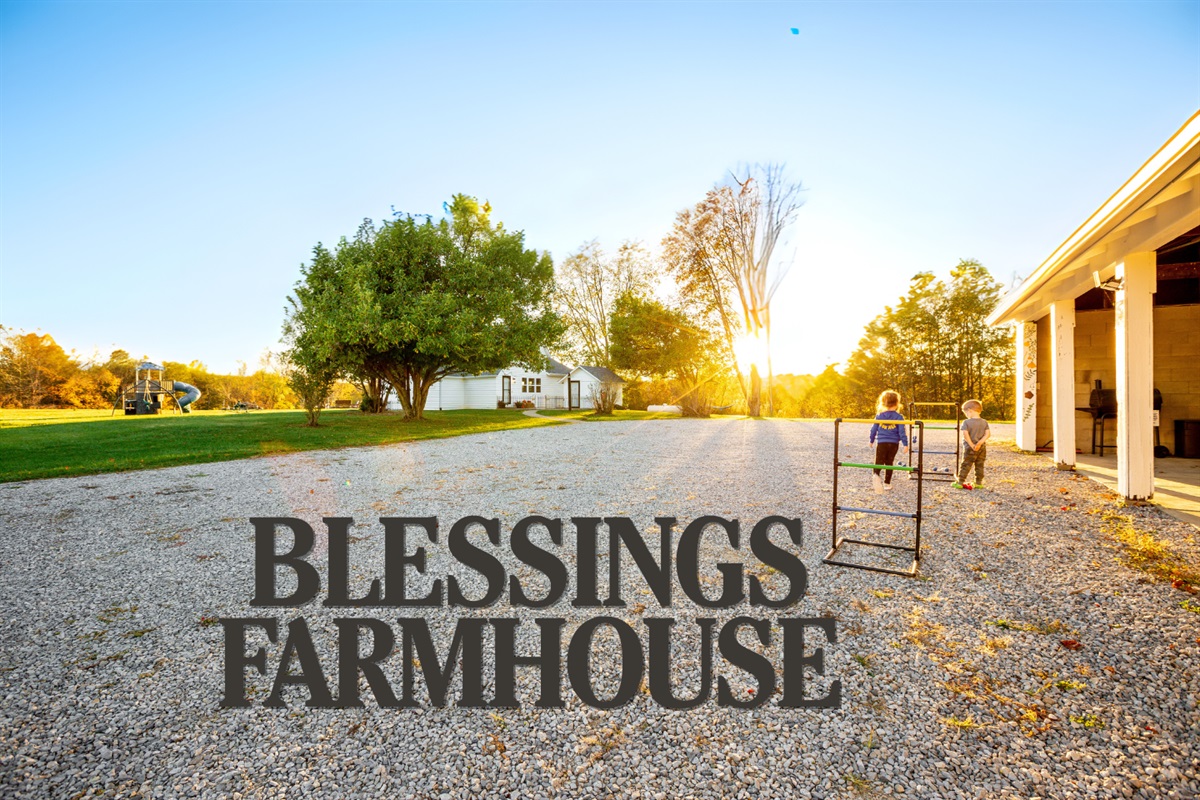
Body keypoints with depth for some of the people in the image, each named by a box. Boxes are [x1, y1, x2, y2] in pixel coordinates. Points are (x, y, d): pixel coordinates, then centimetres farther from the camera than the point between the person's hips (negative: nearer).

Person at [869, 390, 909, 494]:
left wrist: (871, 441, 20)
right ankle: (887, 483, 17)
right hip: (894, 444, 0)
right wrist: (905, 444, -3)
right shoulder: (899, 417, -4)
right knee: (889, 463, 13)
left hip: (882, 443, 0)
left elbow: (874, 429, 7)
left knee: (879, 462, 2)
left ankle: (876, 475, -30)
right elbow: (902, 432, -7)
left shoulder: (879, 416, 1)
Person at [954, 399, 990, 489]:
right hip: (982, 448, 5)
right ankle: (979, 483, 18)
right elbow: (988, 434, -4)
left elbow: (965, 434, -21)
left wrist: (972, 445, -14)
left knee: (965, 465, 2)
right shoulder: (984, 422, 4)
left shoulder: (966, 422, -12)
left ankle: (960, 482, 5)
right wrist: (980, 442, -12)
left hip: (970, 448, -4)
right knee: (979, 466, 13)